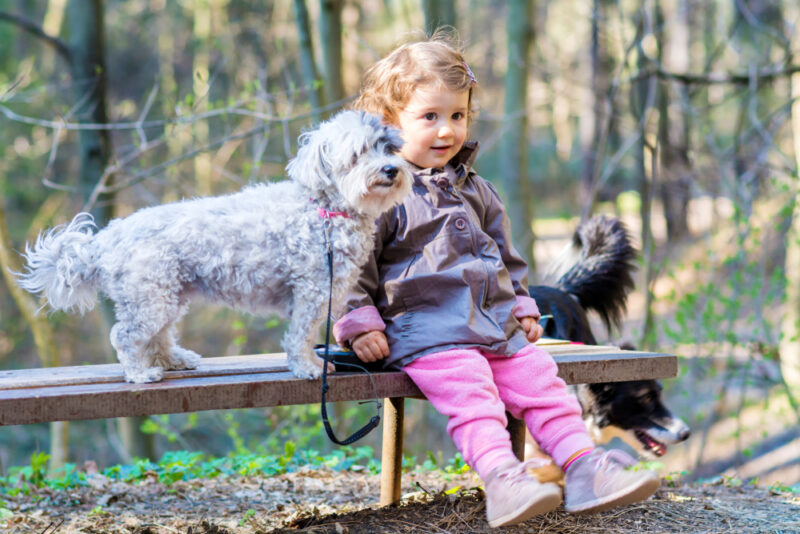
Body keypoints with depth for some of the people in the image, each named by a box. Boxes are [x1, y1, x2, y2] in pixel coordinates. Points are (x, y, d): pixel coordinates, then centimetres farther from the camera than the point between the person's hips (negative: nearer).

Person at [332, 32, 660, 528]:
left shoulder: (475, 190, 20)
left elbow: (505, 253, 30)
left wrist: (521, 305, 22)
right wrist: (360, 322, -10)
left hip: (494, 320, 7)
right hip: (424, 325, -7)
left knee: (540, 376, -9)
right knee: (468, 389, -29)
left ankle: (583, 466, -14)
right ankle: (501, 477, -42)